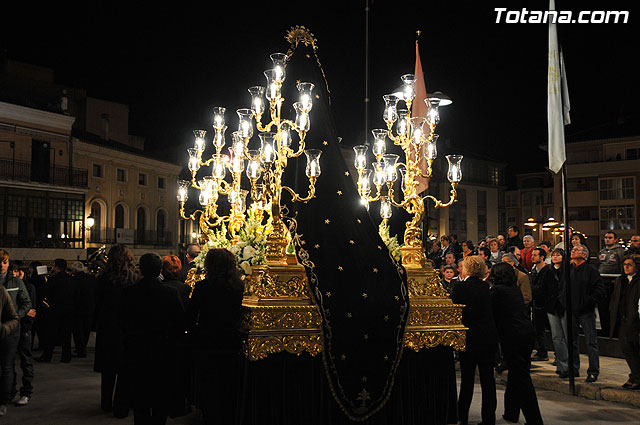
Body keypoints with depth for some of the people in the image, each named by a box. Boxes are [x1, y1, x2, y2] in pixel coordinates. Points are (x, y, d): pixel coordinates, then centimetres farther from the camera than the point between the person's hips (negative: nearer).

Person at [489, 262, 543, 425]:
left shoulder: (498, 290, -9)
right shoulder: (516, 290, 13)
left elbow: (491, 312, -4)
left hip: (513, 335, -8)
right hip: (528, 331, 8)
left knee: (522, 377, -4)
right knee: (516, 373, 17)